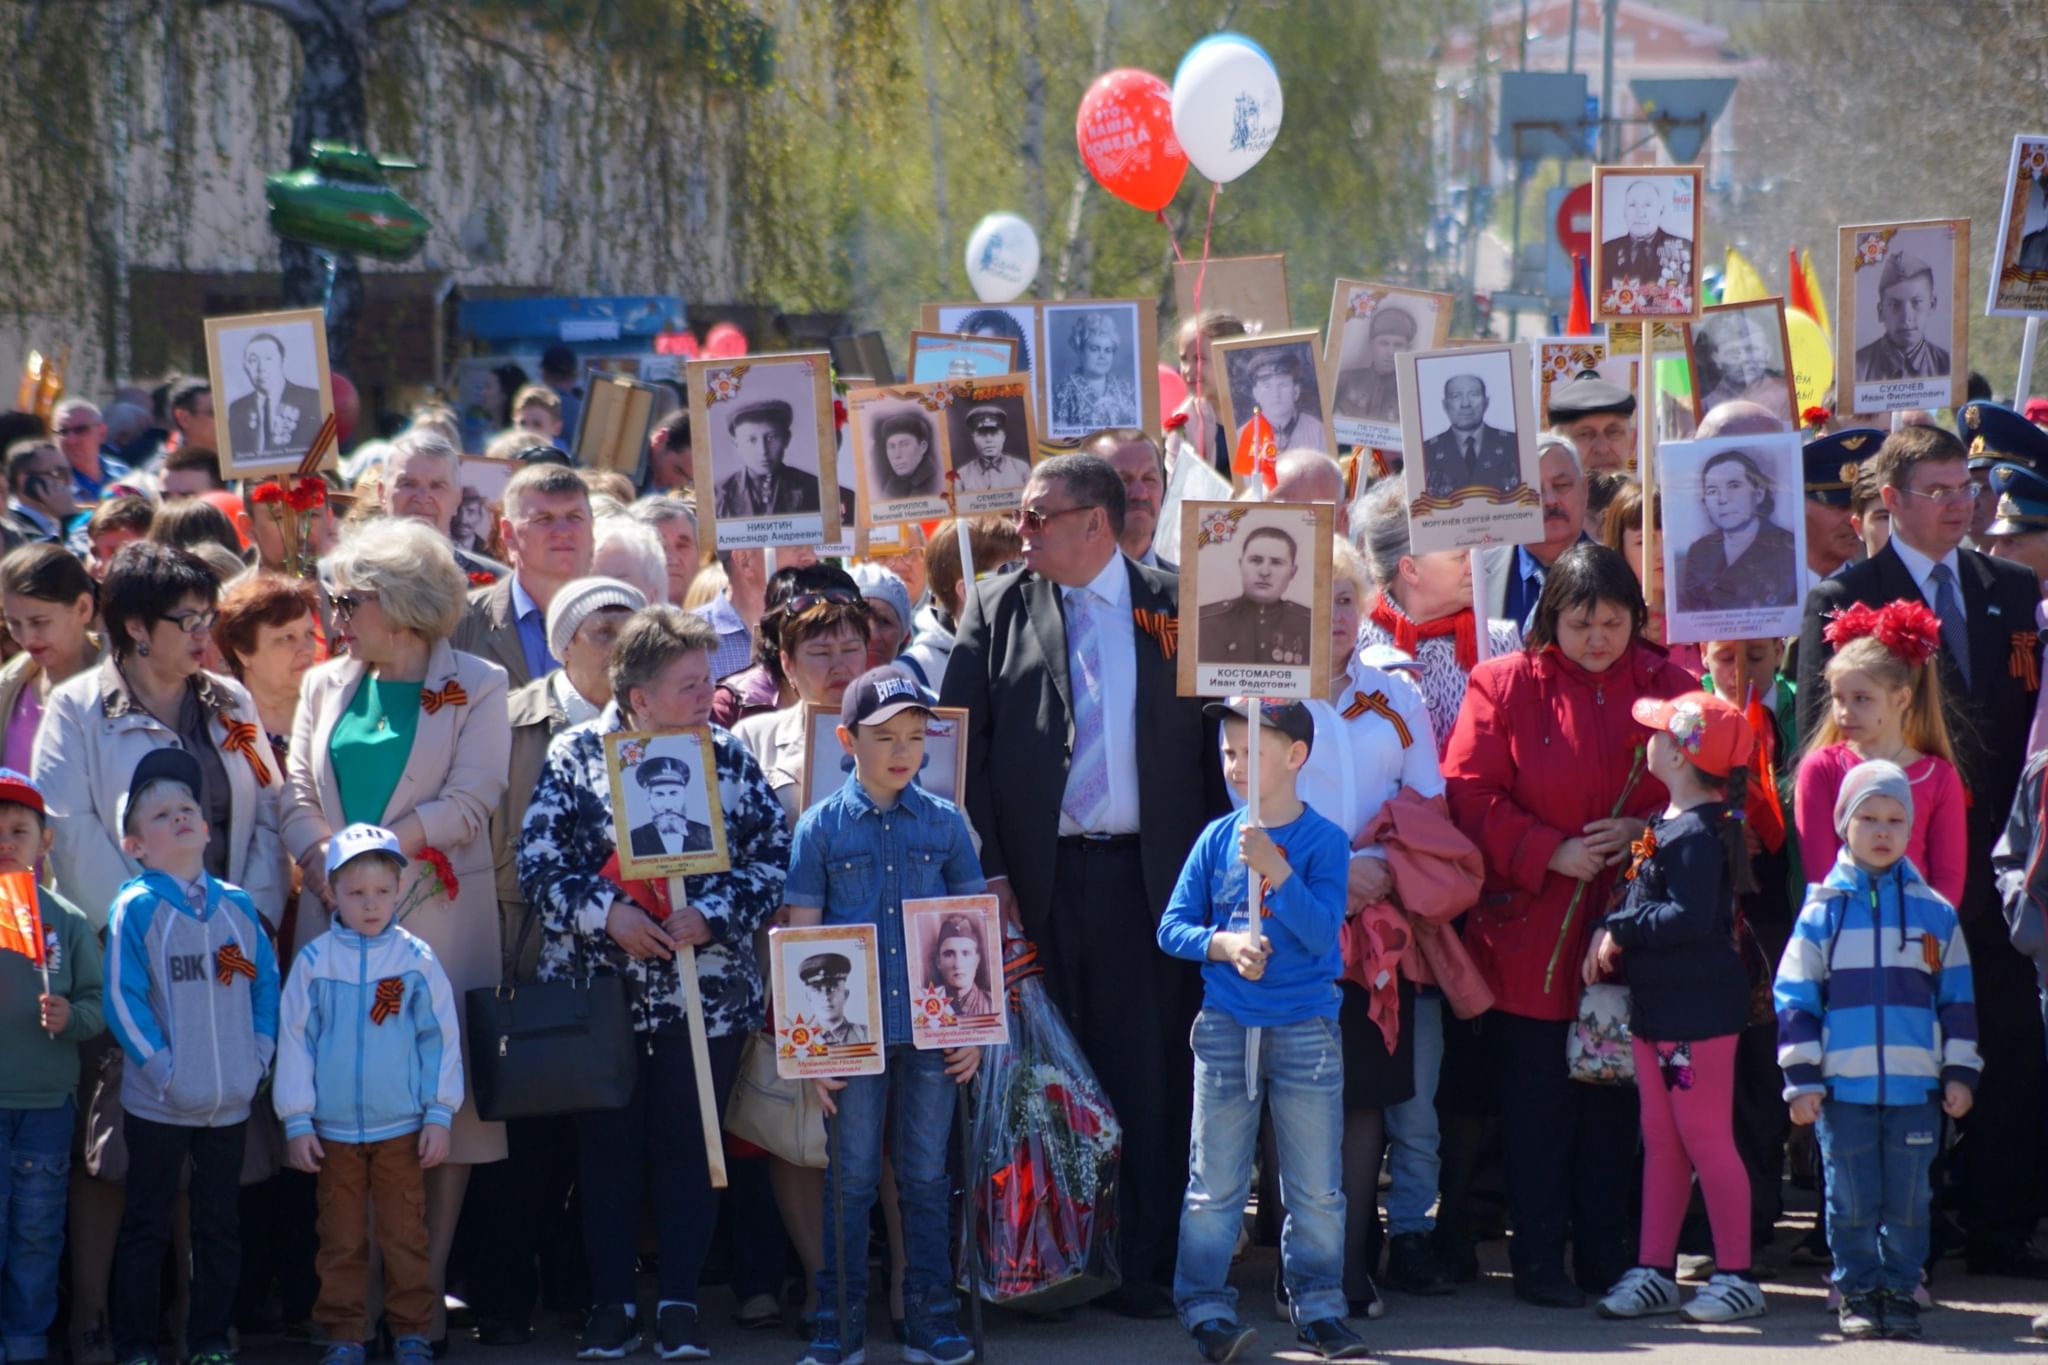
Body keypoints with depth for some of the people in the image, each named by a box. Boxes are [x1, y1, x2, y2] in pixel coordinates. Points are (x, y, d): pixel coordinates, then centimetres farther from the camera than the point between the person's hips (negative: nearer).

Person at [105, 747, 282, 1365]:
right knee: (147, 1226, 4)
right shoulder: (136, 908, -8)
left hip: (230, 1102, 4)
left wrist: (259, 1056, 0)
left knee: (219, 1226, 12)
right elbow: (122, 1000, -11)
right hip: (158, 1105, -4)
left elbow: (265, 983, 11)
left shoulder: (237, 906, 6)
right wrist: (162, 1069, -15)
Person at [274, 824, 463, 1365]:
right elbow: (294, 1040, 3)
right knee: (341, 1240, 7)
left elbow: (441, 1038, 3)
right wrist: (296, 1121, 1)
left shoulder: (416, 959, -1)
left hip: (401, 1127, -1)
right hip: (334, 1130, 1)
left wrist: (439, 1115, 1)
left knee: (405, 1235, 3)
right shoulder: (314, 961, -1)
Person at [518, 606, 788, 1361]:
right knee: (606, 1146, 6)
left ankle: (679, 1302, 12)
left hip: (704, 991, 1)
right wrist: (606, 914, -16)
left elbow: (773, 854, 0)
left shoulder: (729, 757, 3)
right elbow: (537, 862, -5)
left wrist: (713, 914, -13)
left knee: (688, 1145, 4)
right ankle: (610, 1303, 14)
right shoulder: (575, 755, -2)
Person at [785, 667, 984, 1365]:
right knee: (851, 1181, 4)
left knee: (926, 1178, 8)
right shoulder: (821, 828, -1)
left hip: (931, 1032, 2)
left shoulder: (944, 823, 5)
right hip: (853, 1034, -2)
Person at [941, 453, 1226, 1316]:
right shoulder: (998, 608, 8)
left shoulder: (1173, 607, 6)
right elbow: (962, 747, 3)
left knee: (1148, 1079, -1)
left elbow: (1217, 743, 7)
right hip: (1038, 880, 1)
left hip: (1150, 878, 0)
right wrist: (986, 871, -6)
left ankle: (1145, 1267, 4)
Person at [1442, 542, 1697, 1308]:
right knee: (1537, 1100, 2)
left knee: (1617, 1101, 6)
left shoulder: (1670, 688, 6)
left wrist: (1648, 830, -11)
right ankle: (1537, 1260, 8)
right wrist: (1551, 852, -14)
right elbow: (1470, 797, -4)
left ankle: (1608, 1257, 15)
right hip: (1534, 932, -2)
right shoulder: (1504, 685, 1)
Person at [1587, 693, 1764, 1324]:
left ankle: (1736, 1277, 3)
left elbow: (1689, 918, -27)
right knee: (1661, 1141, 13)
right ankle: (1654, 1271, 19)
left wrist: (1619, 925, -17)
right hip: (1657, 1007, 10)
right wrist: (1613, 932, -1)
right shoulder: (1664, 823, 11)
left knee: (1707, 1139, -4)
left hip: (1698, 1007, -10)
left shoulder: (1699, 832, -19)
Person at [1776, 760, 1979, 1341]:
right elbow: (1796, 997, 3)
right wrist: (1802, 1079, -2)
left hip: (1916, 1087, 1)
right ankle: (1857, 1292, 14)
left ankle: (1901, 1289, 16)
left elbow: (1957, 998, 11)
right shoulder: (1821, 911, 2)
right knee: (1851, 1200, 4)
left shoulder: (1935, 913, 6)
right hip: (1842, 1088, -1)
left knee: (1908, 1200, 4)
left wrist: (1960, 1073, 7)